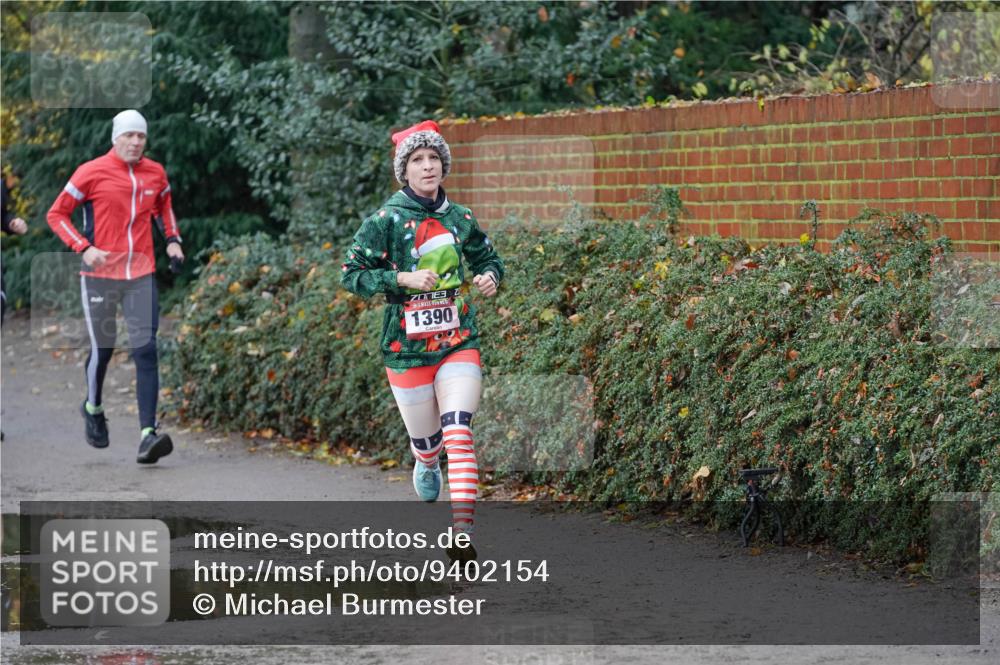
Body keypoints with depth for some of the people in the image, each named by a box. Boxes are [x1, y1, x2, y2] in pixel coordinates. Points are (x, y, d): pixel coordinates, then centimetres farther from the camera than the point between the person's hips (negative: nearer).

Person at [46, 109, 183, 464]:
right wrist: (84, 248, -14)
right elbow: (57, 214, -1)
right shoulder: (92, 172, -6)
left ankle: (148, 435, -15)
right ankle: (93, 410, 39)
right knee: (102, 351, 8)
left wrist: (172, 238, 12)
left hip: (141, 276, 2)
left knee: (146, 352, -9)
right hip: (100, 274, -2)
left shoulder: (155, 173, 6)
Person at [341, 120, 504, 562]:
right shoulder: (386, 220, -5)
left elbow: (489, 260, 20)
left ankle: (463, 534, -21)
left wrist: (490, 278, -3)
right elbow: (351, 273, -6)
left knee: (458, 434, -16)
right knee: (426, 438, 11)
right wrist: (402, 279, -17)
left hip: (458, 343, 1)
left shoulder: (460, 219, 5)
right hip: (407, 347, -1)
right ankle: (425, 464, 51)